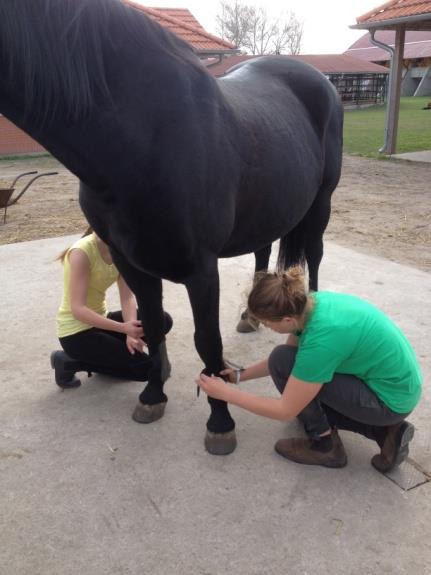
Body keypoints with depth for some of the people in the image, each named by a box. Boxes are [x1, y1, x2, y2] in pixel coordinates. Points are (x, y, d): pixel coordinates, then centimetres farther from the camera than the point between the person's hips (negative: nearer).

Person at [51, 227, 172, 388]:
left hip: (99, 320, 8)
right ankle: (70, 363, -1)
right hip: (76, 331, -8)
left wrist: (130, 331, -25)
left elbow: (128, 297, -8)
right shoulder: (81, 252, -24)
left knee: (163, 320, -2)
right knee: (145, 368, -13)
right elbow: (78, 310, -30)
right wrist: (123, 328, -38)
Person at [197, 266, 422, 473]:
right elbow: (290, 356, 11)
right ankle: (384, 430, 12)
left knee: (283, 361, -15)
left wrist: (225, 393, -14)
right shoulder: (309, 304, -8)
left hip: (392, 399, -9)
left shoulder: (321, 340, -32)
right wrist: (241, 375, 8)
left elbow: (286, 410, -21)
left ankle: (326, 446, 1)